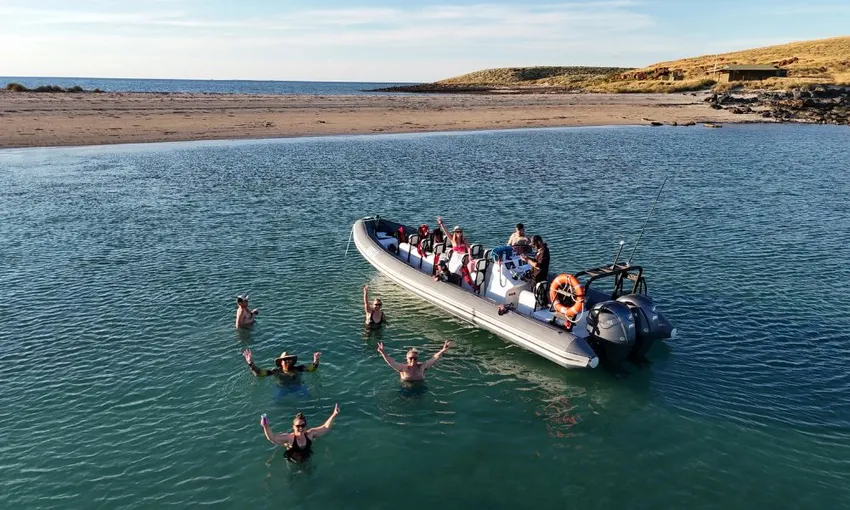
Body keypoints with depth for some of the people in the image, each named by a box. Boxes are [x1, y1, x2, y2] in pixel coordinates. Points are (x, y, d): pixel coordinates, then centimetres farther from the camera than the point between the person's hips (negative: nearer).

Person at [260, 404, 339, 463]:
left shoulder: (310, 434, -21)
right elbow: (272, 438, -46)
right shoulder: (289, 438, -33)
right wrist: (266, 427, -65)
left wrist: (333, 415, -26)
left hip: (307, 461, 3)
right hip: (292, 464, -3)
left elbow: (325, 427, -16)